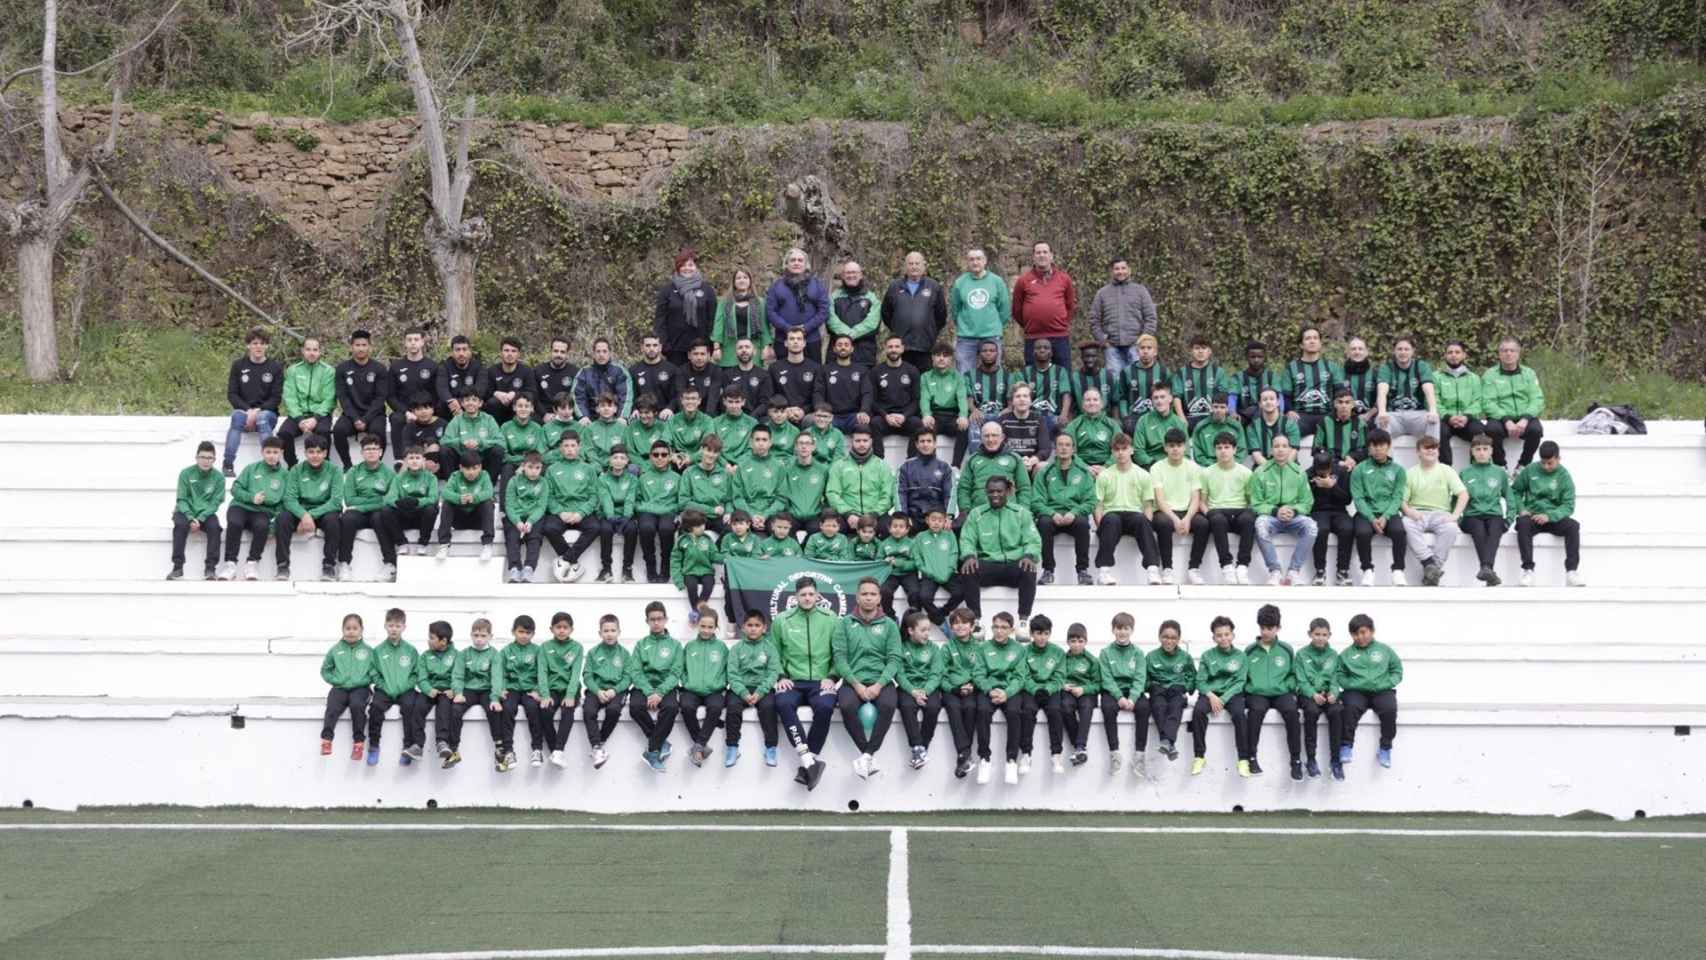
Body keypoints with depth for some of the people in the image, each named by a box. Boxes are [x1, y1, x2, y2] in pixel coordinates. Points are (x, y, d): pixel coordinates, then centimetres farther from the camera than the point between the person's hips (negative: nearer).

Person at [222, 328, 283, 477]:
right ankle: (228, 465, -38)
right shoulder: (238, 365, 6)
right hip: (243, 410, 1)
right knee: (237, 416, -34)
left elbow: (276, 398, -1)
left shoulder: (275, 368, 4)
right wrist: (247, 410, -15)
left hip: (267, 412, -1)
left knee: (263, 418, -36)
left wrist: (258, 411, -17)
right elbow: (231, 394, 2)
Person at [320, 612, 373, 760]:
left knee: (357, 705, -32)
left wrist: (362, 681, -11)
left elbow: (374, 672, 4)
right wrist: (336, 680, -2)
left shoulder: (368, 651, 6)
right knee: (332, 707, -28)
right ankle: (326, 740, -26)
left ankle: (359, 742, -21)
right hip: (340, 688, 2)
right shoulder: (335, 649, 9)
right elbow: (325, 670, 14)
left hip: (360, 688, -1)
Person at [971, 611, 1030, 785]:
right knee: (983, 710, -31)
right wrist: (991, 690, -17)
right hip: (988, 688, 0)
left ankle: (1012, 761, -25)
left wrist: (1006, 693, -17)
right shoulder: (982, 648, 10)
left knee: (1013, 711, -32)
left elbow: (1020, 677, 1)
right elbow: (978, 675, 1)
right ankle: (984, 759, -23)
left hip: (1011, 690, 0)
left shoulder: (1019, 650, 11)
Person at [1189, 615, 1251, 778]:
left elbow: (1240, 682, -2)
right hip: (1210, 693, 1)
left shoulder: (1240, 656, 5)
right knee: (1198, 711, -31)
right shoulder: (1207, 655, 7)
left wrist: (1223, 699, -15)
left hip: (1232, 693, -1)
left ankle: (1244, 759, -26)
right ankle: (1199, 757, -22)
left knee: (1239, 714, -33)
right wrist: (1211, 695, -17)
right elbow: (1200, 681, 3)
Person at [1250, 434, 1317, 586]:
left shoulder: (1299, 473, 9)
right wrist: (1275, 511, -15)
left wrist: (1294, 510, -13)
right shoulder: (1261, 473, 3)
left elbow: (1307, 503, 8)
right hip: (1270, 516, -1)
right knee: (1261, 523, -37)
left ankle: (1293, 571, -25)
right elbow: (1256, 504, 2)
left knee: (1310, 524, -31)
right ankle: (1274, 572, -33)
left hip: (1293, 517, 1)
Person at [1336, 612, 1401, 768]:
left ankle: (1385, 748, -14)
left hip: (1381, 691, 0)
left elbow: (1397, 671, 11)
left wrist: (1386, 684, -6)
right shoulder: (1346, 654, 11)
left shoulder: (1385, 650, 11)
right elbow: (1339, 675, 7)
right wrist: (1351, 684, -12)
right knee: (1351, 707, -34)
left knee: (1390, 708, -31)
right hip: (1356, 691, 0)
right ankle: (1346, 746, -19)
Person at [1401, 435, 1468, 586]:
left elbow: (1463, 494, 1)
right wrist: (1409, 511, -18)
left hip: (1440, 513, 0)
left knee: (1450, 528, -35)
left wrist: (1455, 515, -15)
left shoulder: (1446, 471, 10)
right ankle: (1429, 562, -40)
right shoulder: (1410, 473, 12)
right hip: (1417, 514, 0)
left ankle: (1432, 569, -32)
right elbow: (1402, 500, 5)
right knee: (1407, 525, -35)